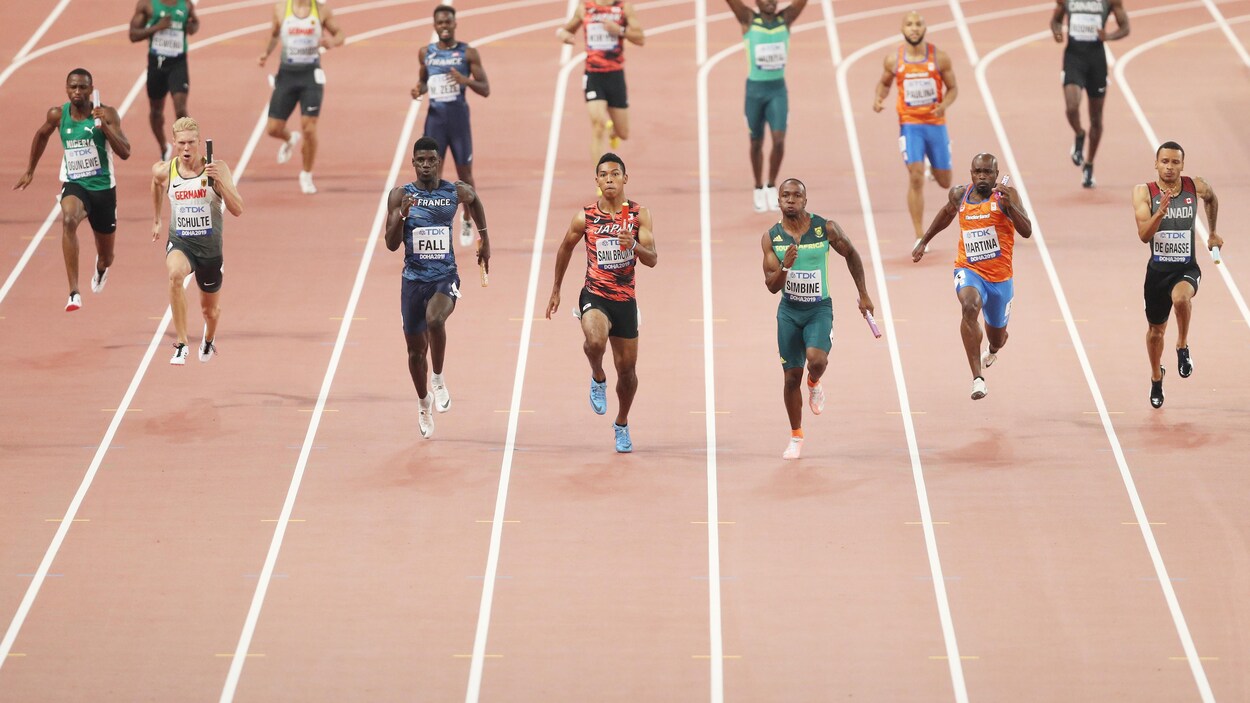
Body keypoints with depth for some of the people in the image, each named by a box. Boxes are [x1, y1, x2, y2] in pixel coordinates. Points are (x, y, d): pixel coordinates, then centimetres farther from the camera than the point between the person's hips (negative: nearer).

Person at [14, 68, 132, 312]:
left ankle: (101, 269, 58)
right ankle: (74, 293, -42)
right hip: (74, 184, 0)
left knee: (106, 257, 14)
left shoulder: (107, 114, -11)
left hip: (103, 187, 0)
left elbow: (125, 153, -19)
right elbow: (41, 136, 18)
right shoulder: (58, 115, -4)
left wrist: (104, 125, -30)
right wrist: (30, 171, 23)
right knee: (68, 220, -37)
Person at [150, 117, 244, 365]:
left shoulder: (217, 168, -12)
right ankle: (181, 345, -32)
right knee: (175, 274, -37)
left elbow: (237, 210, -18)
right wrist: (156, 220, 26)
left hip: (209, 245, 1)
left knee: (210, 310, 18)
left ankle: (209, 338, 57)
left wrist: (219, 181, -30)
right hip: (180, 241, -1)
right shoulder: (165, 171, -6)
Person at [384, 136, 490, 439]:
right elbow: (391, 244, -7)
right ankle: (423, 402, 37)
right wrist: (402, 215, -24)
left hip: (446, 277, -1)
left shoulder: (456, 192, -1)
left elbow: (474, 199, 24)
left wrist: (484, 238, 26)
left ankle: (438, 379, -10)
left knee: (434, 319, -33)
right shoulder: (400, 195, -4)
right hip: (414, 279, 1)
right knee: (416, 349, 10)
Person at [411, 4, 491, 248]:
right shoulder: (426, 53, 5)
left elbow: (485, 90, -5)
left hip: (459, 119, -2)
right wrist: (419, 89, -2)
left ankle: (467, 221, 31)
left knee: (464, 174, 10)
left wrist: (466, 80, -23)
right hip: (434, 118, 2)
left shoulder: (468, 53, -4)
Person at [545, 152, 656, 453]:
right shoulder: (585, 217, -4)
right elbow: (565, 248, 13)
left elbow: (652, 260, -7)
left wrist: (634, 246, -29)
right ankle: (598, 379, 0)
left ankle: (622, 425, 34)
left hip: (625, 299, 2)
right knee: (596, 341, -34)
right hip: (594, 295, -2)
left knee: (627, 368, 9)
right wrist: (556, 289, 18)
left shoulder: (639, 215, -3)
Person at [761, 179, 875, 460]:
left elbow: (851, 255, 7)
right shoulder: (771, 237, -6)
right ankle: (796, 437, 23)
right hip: (789, 310, 2)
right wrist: (785, 266, -29)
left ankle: (815, 384, 10)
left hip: (819, 309, -2)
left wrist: (863, 295, 10)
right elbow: (771, 286, -7)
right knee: (792, 376, 4)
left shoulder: (826, 228, -10)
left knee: (816, 358, -28)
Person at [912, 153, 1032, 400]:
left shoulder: (1005, 195, -12)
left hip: (999, 276, 0)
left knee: (997, 336, 19)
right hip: (969, 270, 0)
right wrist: (924, 241, 28)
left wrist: (1009, 206, -37)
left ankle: (992, 351, 62)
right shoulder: (960, 194, -1)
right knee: (970, 307, -34)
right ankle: (978, 378, -38)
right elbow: (947, 213, 23)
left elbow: (1027, 231, -22)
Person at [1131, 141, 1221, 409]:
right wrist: (1160, 212, -36)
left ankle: (1183, 347, -8)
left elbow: (1212, 198, 20)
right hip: (1157, 269, 1)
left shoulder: (1196, 187, -6)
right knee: (1156, 329, 15)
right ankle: (1156, 378, 44)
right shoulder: (1144, 192, -10)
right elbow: (1144, 235, -20)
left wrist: (1212, 233, 24)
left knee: (1180, 297, -36)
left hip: (1187, 268, -1)